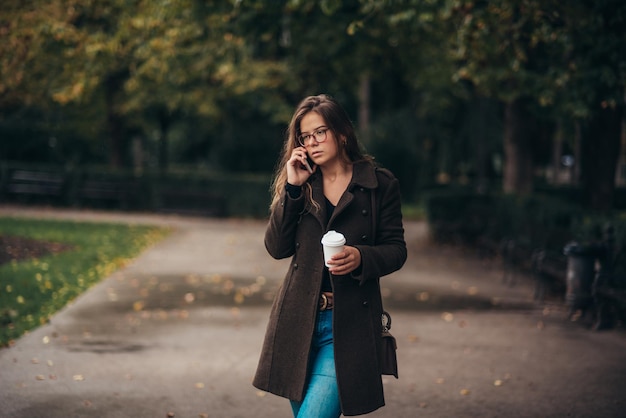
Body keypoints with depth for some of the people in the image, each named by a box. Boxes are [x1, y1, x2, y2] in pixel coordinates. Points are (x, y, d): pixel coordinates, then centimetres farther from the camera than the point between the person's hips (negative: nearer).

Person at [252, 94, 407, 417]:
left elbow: (396, 250, 0)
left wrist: (361, 257, -20)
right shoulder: (300, 185, 9)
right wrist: (292, 188, -8)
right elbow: (276, 248, -1)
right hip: (299, 319, 4)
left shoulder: (380, 184, 0)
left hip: (349, 323, -4)